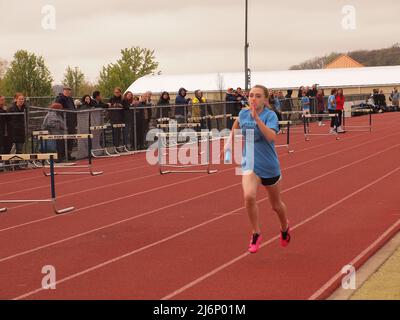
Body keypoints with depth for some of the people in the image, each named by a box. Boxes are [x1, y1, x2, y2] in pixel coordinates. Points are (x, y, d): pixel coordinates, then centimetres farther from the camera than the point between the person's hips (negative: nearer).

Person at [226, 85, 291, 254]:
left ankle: (285, 228, 50)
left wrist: (257, 117, -39)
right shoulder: (243, 113, -3)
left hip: (270, 166, -2)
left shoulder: (270, 115, -16)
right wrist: (231, 139, 24)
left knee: (276, 205, 17)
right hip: (250, 164, 2)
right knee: (249, 196, -27)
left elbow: (271, 137, -34)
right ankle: (256, 234, -7)